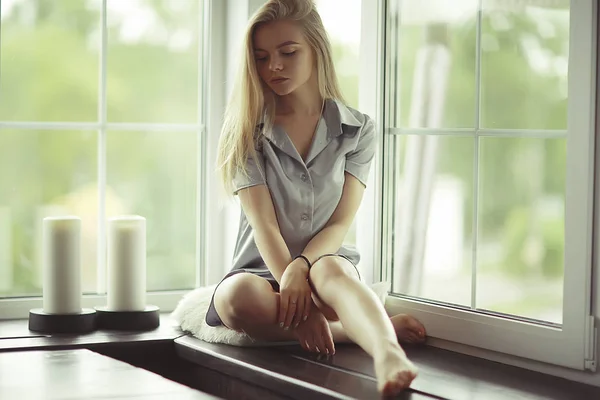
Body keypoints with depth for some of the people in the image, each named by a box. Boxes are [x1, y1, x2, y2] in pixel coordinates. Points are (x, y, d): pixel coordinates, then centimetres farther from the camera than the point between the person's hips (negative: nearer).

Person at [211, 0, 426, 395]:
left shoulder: (359, 129, 4)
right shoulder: (247, 133, 2)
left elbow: (340, 223, -3)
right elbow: (263, 225, -10)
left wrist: (301, 269, -24)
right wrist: (298, 296, -26)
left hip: (331, 263, 0)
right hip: (263, 268, 1)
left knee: (330, 269, -38)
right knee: (238, 298, -37)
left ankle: (389, 357, -66)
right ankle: (382, 327, -28)